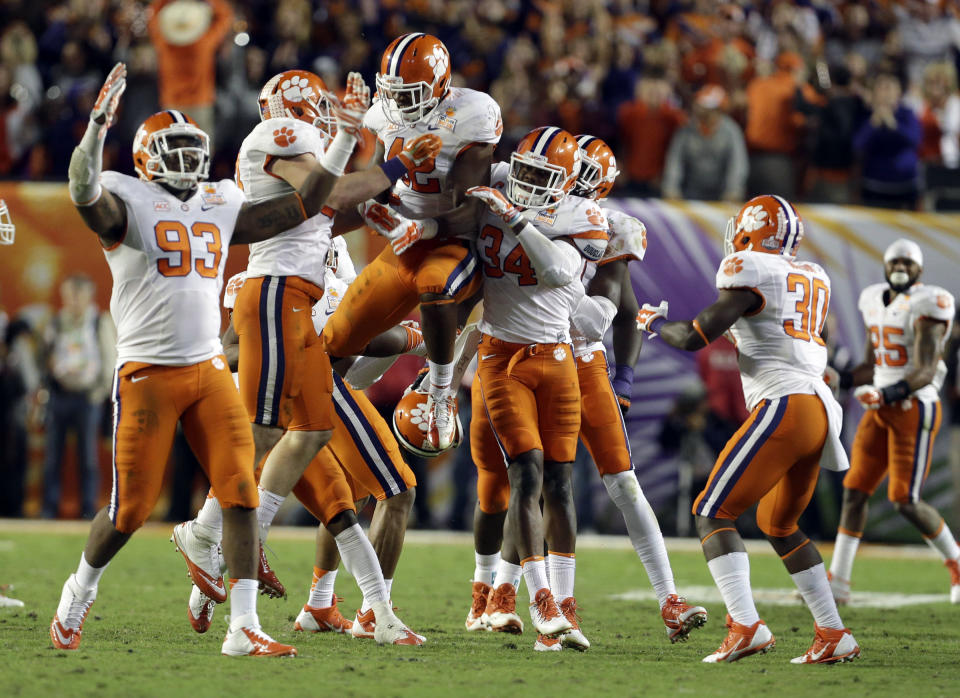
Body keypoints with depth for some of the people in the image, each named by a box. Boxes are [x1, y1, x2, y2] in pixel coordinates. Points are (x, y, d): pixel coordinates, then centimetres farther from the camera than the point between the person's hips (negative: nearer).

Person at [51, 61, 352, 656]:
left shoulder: (219, 208, 13)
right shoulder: (130, 203, -5)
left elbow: (300, 209, 19)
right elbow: (85, 193, -27)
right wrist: (99, 126, -40)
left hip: (209, 369, 5)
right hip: (148, 374, -5)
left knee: (242, 492, -9)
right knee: (132, 509, 1)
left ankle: (244, 629, -8)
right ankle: (81, 589, 31)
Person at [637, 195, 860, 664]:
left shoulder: (752, 273, -4)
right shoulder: (814, 280, 20)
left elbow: (695, 337, -6)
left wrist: (655, 323, 12)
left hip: (783, 405, -8)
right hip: (823, 409, 8)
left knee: (713, 512, -5)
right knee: (778, 525, 23)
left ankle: (746, 625, -21)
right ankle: (834, 634, 19)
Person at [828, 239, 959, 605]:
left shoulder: (925, 307, -13)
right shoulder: (875, 302, 11)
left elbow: (925, 372, -20)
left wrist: (889, 394, -33)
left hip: (914, 410, -7)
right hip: (881, 410, 7)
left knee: (905, 501, -8)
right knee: (855, 490, 2)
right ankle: (838, 580, 5)